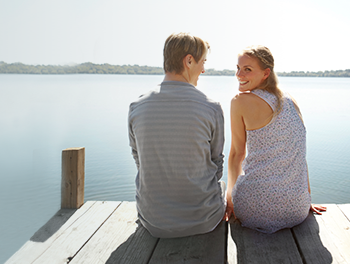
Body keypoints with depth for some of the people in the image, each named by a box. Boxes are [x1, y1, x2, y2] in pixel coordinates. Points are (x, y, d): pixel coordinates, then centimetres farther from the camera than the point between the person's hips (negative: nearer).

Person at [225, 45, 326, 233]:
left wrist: (230, 199, 12)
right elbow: (298, 154, 13)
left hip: (256, 207, -5)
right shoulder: (291, 102, 8)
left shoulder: (240, 101, -7)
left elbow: (237, 154, 0)